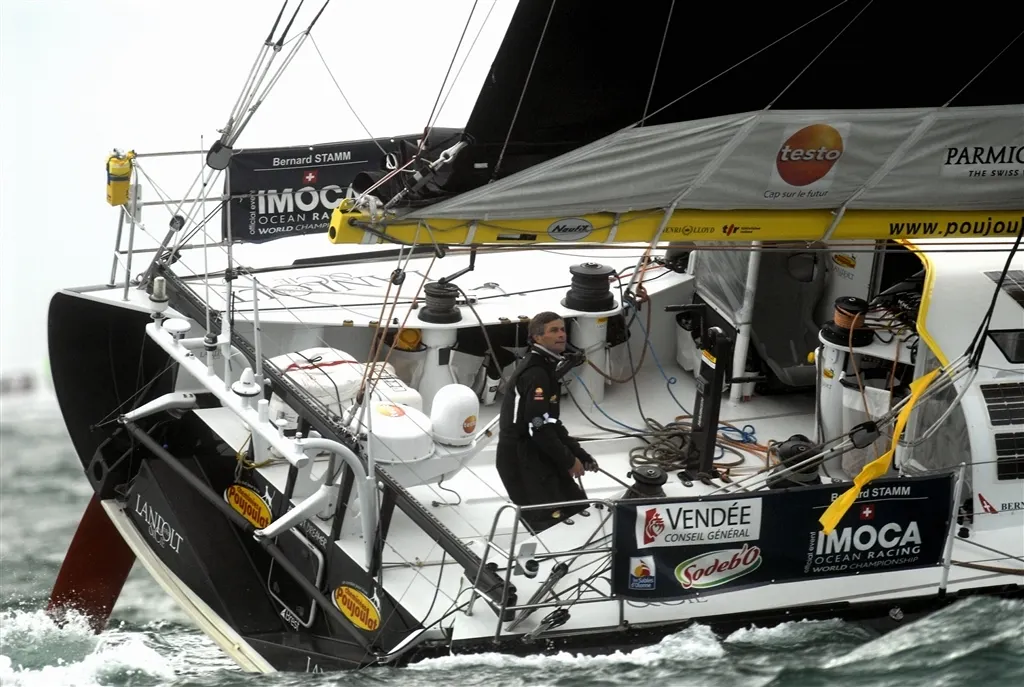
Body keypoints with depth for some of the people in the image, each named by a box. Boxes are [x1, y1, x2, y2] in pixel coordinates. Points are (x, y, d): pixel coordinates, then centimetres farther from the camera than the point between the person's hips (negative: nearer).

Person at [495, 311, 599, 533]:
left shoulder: (545, 367, 13)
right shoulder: (535, 374, -20)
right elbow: (539, 427, -24)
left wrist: (577, 453, 11)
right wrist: (569, 461, -13)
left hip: (536, 456, 11)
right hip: (522, 462, -11)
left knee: (577, 508, 15)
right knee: (551, 523, -14)